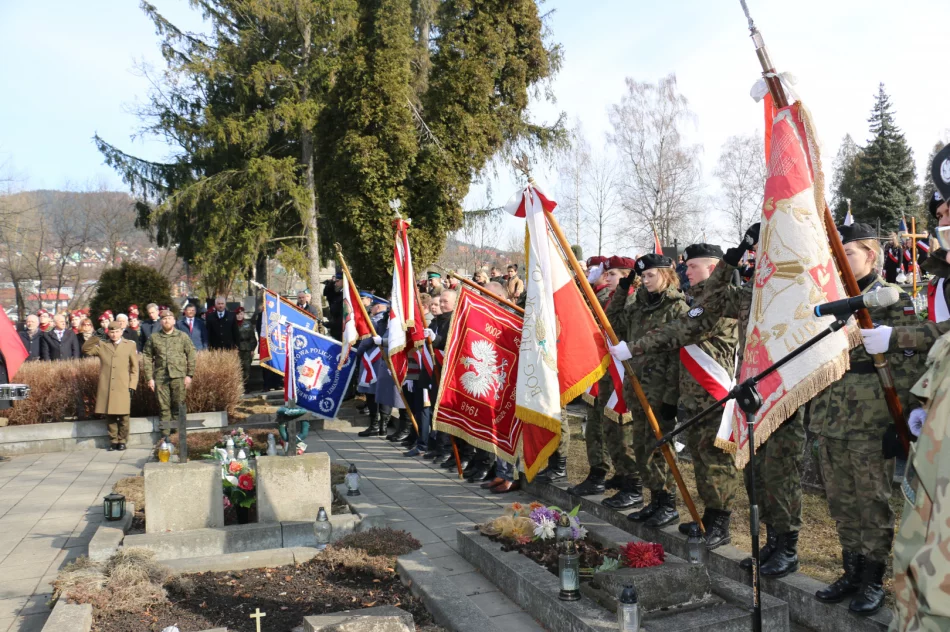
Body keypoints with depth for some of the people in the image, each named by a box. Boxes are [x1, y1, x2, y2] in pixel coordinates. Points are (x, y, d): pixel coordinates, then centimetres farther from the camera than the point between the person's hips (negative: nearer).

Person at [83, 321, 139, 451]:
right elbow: (86, 350, 3)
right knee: (110, 417, 6)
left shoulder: (130, 345, 10)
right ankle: (113, 441, 15)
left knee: (123, 417, -1)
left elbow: (135, 367, 8)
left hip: (123, 387, -1)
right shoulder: (102, 345, 14)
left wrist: (132, 385, 0)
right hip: (106, 388, 2)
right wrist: (94, 340, -12)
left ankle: (122, 441, 11)